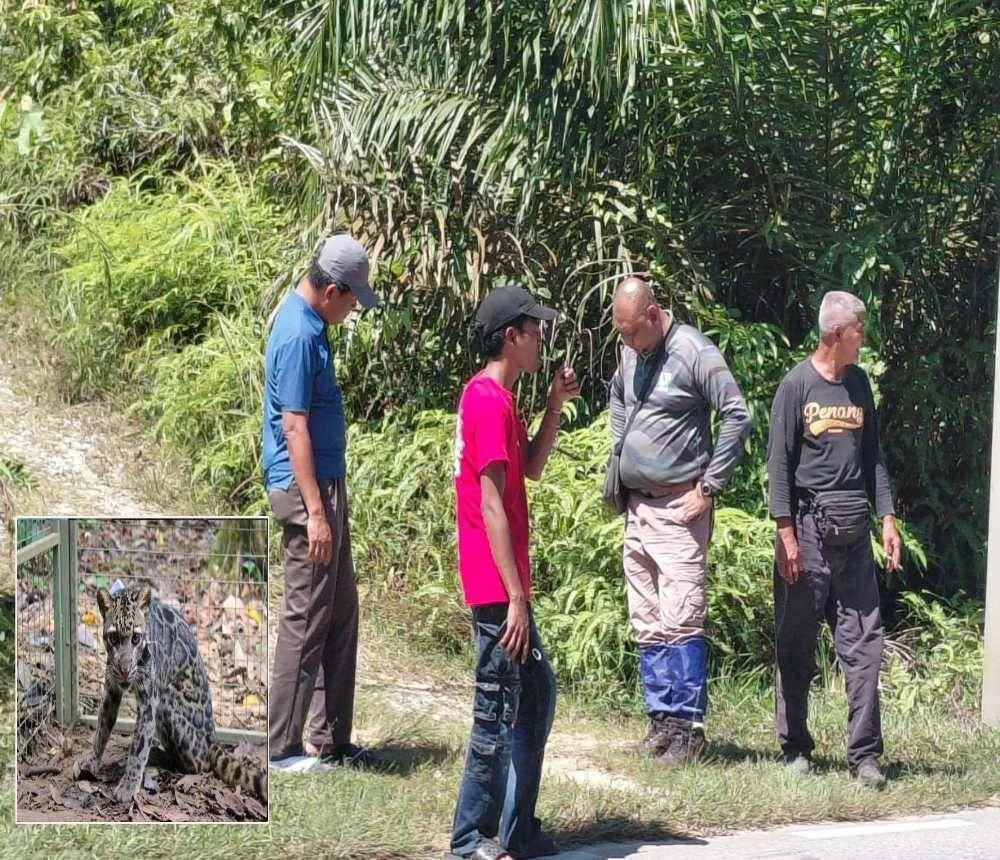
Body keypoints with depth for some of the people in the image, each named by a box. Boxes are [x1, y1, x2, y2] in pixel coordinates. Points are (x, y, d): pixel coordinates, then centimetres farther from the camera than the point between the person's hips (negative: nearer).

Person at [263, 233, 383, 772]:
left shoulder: (307, 324, 12)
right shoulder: (299, 337, -19)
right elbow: (294, 428, -22)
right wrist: (314, 511, -23)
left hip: (325, 485, 10)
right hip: (305, 488, -10)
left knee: (341, 614, 14)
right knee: (306, 617, -5)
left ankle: (333, 739, 21)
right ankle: (284, 748, 1)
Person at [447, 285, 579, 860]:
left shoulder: (493, 397, 14)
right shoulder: (490, 402, -17)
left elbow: (532, 468, 23)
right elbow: (492, 507, -20)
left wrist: (556, 403, 11)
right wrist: (515, 597, -21)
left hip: (504, 587, 10)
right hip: (497, 588, -10)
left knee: (536, 696, 15)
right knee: (500, 710, -3)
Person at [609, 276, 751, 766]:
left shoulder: (694, 352, -11)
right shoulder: (631, 354, 10)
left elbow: (737, 418, -13)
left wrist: (709, 487, -12)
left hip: (679, 509, -7)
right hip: (637, 506, 7)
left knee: (680, 621, -10)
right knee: (646, 624, 10)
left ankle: (688, 724, -6)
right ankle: (661, 717, 16)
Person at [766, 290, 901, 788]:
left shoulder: (859, 383, 13)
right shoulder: (797, 385, -3)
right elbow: (779, 462, -5)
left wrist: (887, 518, 10)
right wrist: (785, 532, -11)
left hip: (853, 535, 5)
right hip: (807, 528, -4)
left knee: (863, 643, -1)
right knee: (796, 645, 3)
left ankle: (864, 755, 0)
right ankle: (795, 748, 14)